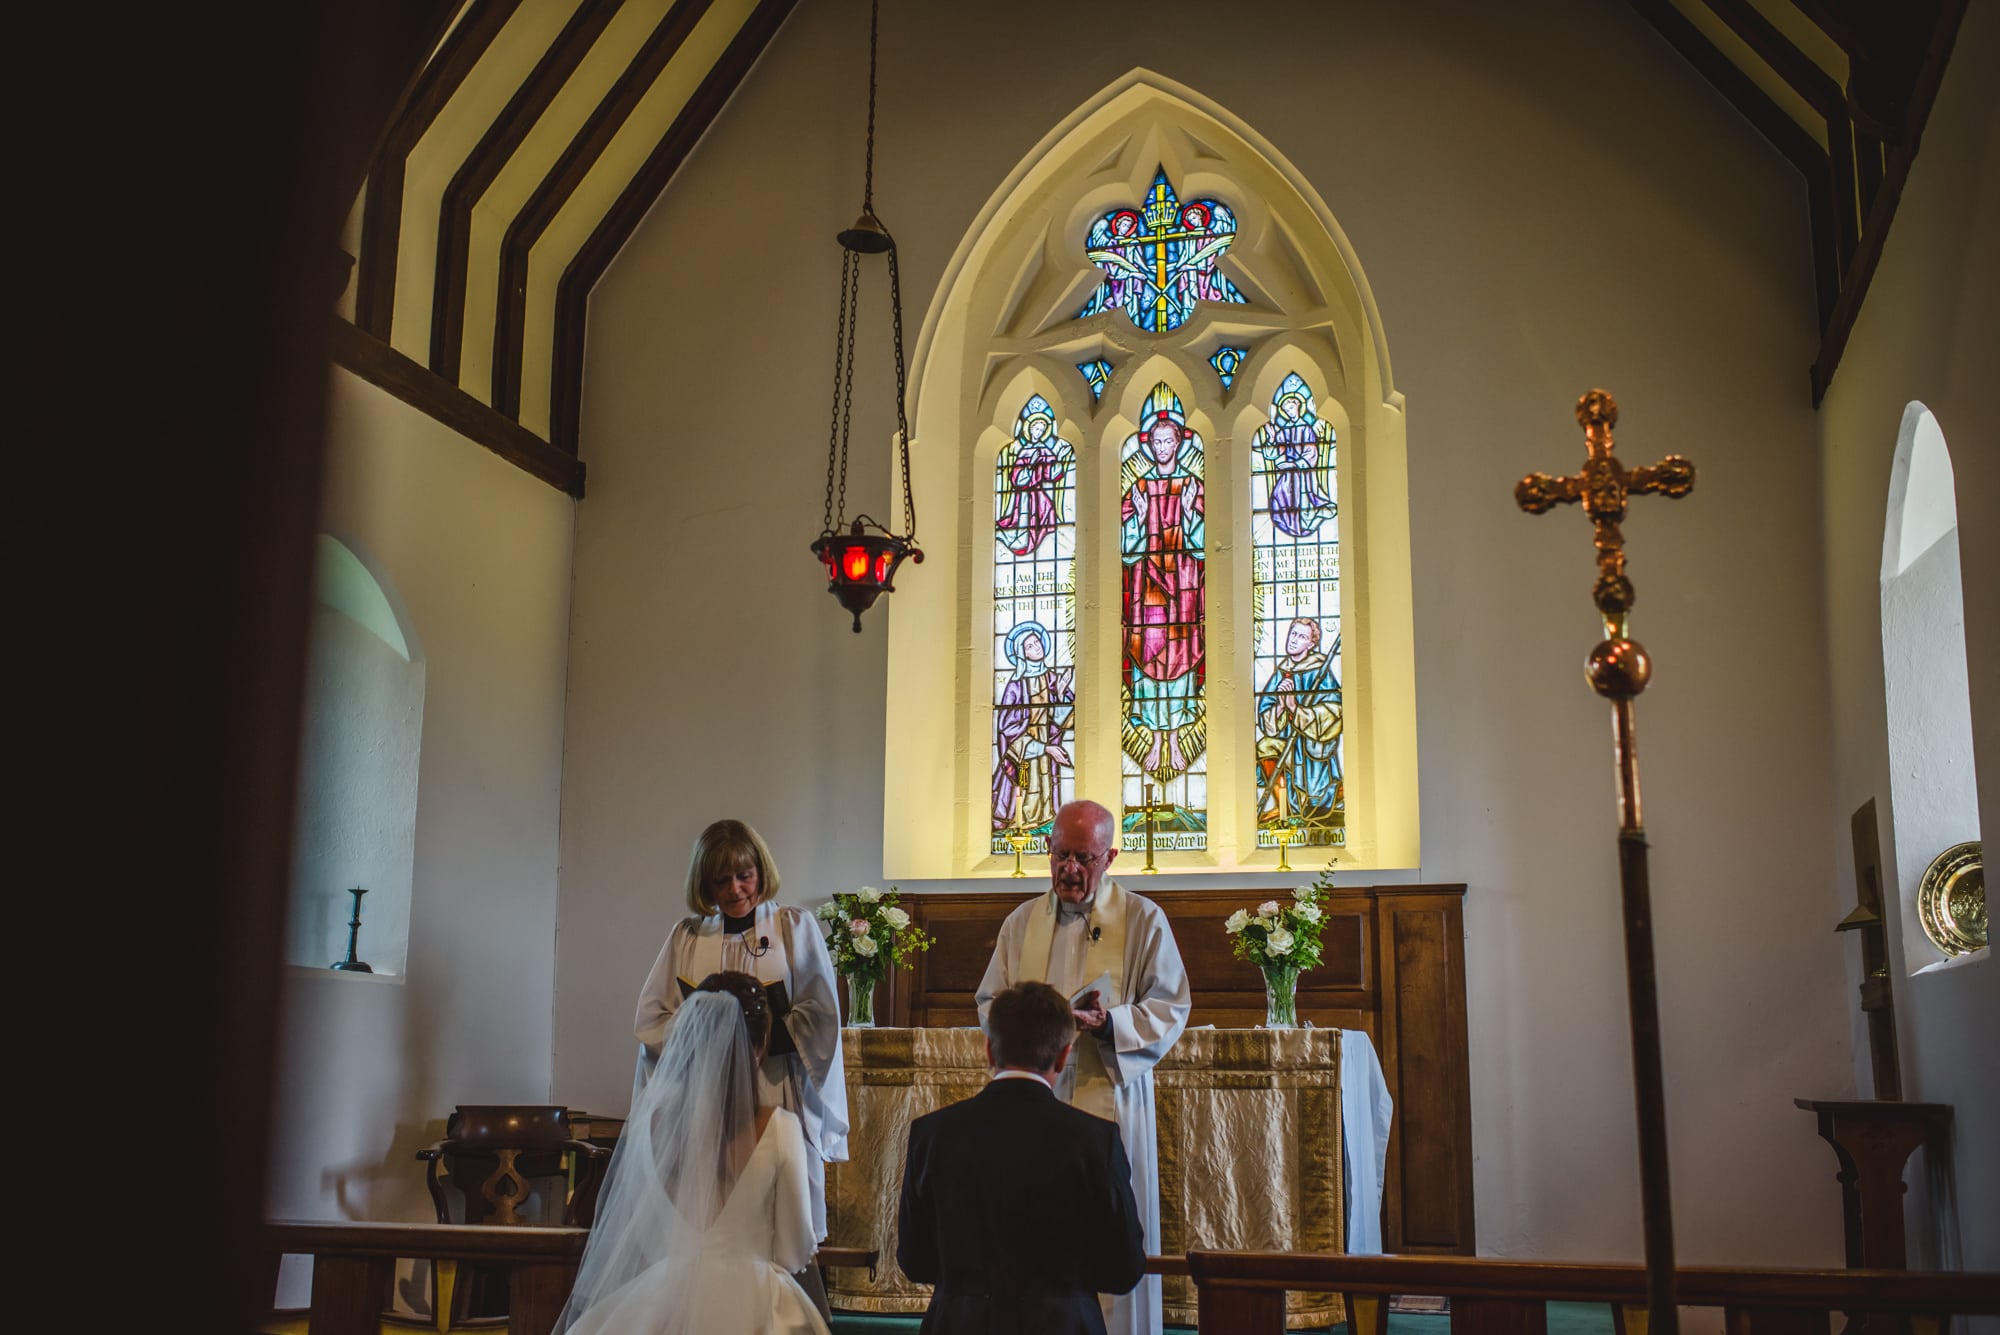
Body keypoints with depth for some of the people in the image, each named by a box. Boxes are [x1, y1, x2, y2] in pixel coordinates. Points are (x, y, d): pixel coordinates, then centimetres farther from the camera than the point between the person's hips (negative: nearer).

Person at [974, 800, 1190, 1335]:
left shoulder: (1143, 919, 0)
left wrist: (1108, 1024, -19)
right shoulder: (1022, 921, 12)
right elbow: (989, 1000, 15)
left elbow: (1170, 1008, -2)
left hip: (1109, 1097, -3)